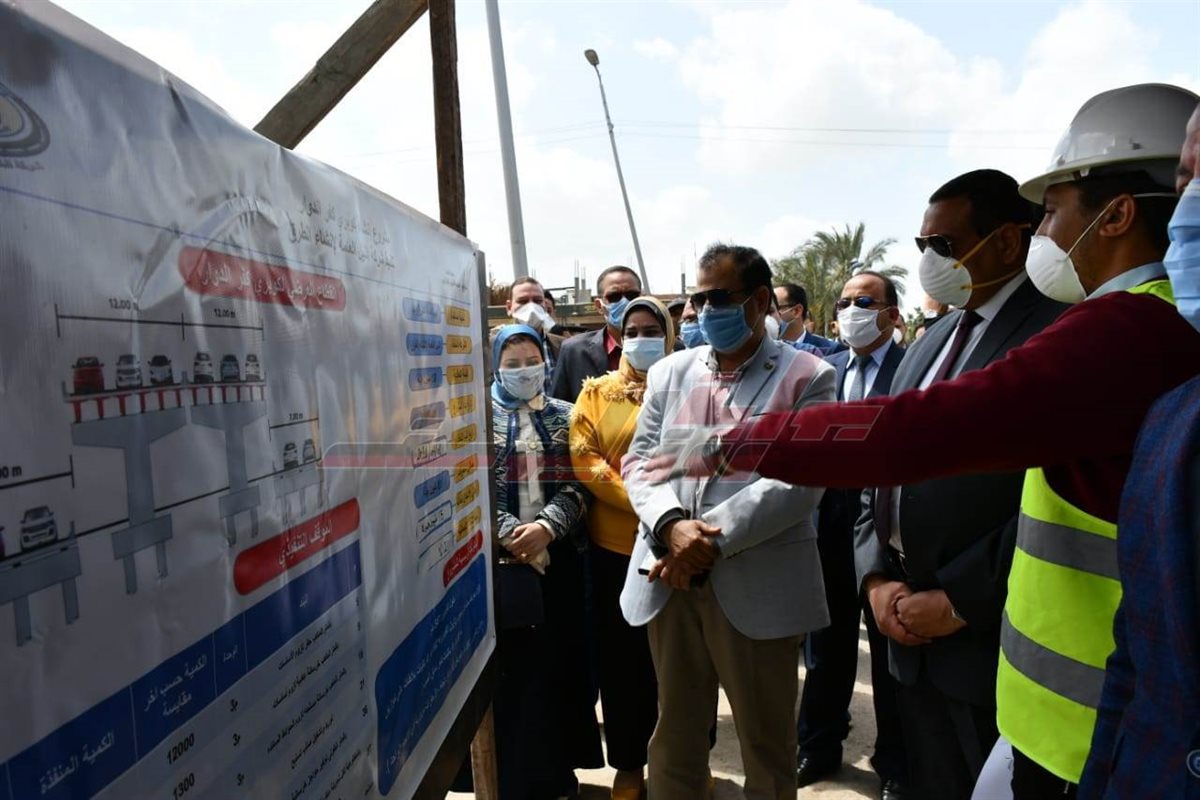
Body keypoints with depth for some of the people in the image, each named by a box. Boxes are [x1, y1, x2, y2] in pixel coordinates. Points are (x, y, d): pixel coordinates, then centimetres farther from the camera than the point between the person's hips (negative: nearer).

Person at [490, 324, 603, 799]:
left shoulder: (564, 416, 8)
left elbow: (577, 483, 1)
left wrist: (547, 527, -14)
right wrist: (511, 534, -14)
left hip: (558, 555, 2)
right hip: (501, 557, -2)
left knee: (559, 658, 8)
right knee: (510, 664, 1)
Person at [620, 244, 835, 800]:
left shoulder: (806, 377, -1)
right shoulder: (669, 373, 12)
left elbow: (798, 480, -12)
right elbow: (638, 462, 6)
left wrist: (711, 540, -18)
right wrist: (673, 525, -14)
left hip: (759, 587, -3)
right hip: (667, 582, 4)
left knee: (766, 743, 13)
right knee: (673, 734, 17)